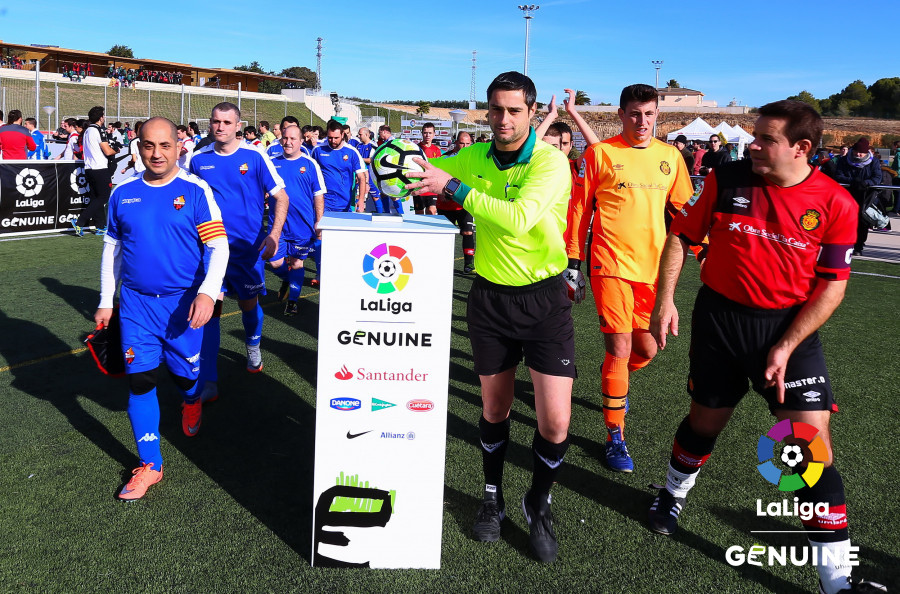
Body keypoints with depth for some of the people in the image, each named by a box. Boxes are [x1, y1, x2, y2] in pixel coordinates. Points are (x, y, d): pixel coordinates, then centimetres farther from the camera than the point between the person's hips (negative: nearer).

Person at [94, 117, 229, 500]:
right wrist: (105, 303, 12)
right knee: (139, 379, 0)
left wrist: (207, 292, -24)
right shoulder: (123, 194, 3)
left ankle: (191, 403, 49)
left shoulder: (196, 191, -7)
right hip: (136, 302, 2)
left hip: (184, 301, -2)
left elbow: (219, 246, -10)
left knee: (185, 373, 9)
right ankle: (150, 465, 13)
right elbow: (112, 249, 13)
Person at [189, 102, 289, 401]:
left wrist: (274, 235, -16)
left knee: (248, 303, 15)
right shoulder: (199, 159, 1)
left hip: (248, 246, -1)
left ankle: (253, 348, 46)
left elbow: (281, 197, -4)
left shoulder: (255, 157, -6)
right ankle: (208, 382, -1)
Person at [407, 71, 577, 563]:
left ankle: (538, 504, 23)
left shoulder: (551, 161, -17)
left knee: (555, 422, -5)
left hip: (544, 296, -3)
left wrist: (452, 186, -32)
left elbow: (517, 218, -33)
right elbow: (425, 175, 14)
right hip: (489, 296, 3)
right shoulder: (474, 158, -1)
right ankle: (493, 497, 38)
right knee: (494, 409, 14)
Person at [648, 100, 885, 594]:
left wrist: (786, 347, -13)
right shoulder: (728, 178, -6)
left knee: (814, 439, -6)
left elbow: (833, 285, -7)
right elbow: (681, 235, 3)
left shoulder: (835, 204, -10)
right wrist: (665, 300, -5)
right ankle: (673, 493, 47)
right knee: (705, 421, 15)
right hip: (719, 317, 1)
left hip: (791, 326, -1)